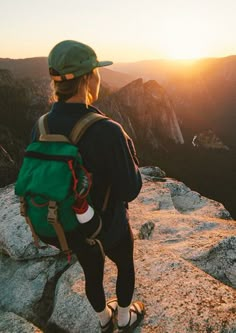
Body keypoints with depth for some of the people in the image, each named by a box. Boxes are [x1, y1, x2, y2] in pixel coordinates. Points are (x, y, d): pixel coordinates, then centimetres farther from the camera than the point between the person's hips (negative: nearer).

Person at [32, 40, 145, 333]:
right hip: (109, 227, -4)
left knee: (92, 274, 30)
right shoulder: (107, 131, -33)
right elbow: (130, 190, -24)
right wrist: (129, 149, -9)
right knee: (125, 266, 29)